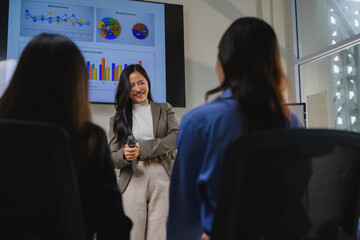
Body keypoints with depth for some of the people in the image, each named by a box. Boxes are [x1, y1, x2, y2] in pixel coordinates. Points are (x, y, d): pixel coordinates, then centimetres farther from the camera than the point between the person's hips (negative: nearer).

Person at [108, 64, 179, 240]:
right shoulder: (117, 119, 14)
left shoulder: (164, 110, 14)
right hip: (133, 179, 1)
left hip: (162, 176, 0)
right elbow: (111, 157, 9)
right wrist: (124, 154, -15)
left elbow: (176, 137, -3)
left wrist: (142, 148, -11)